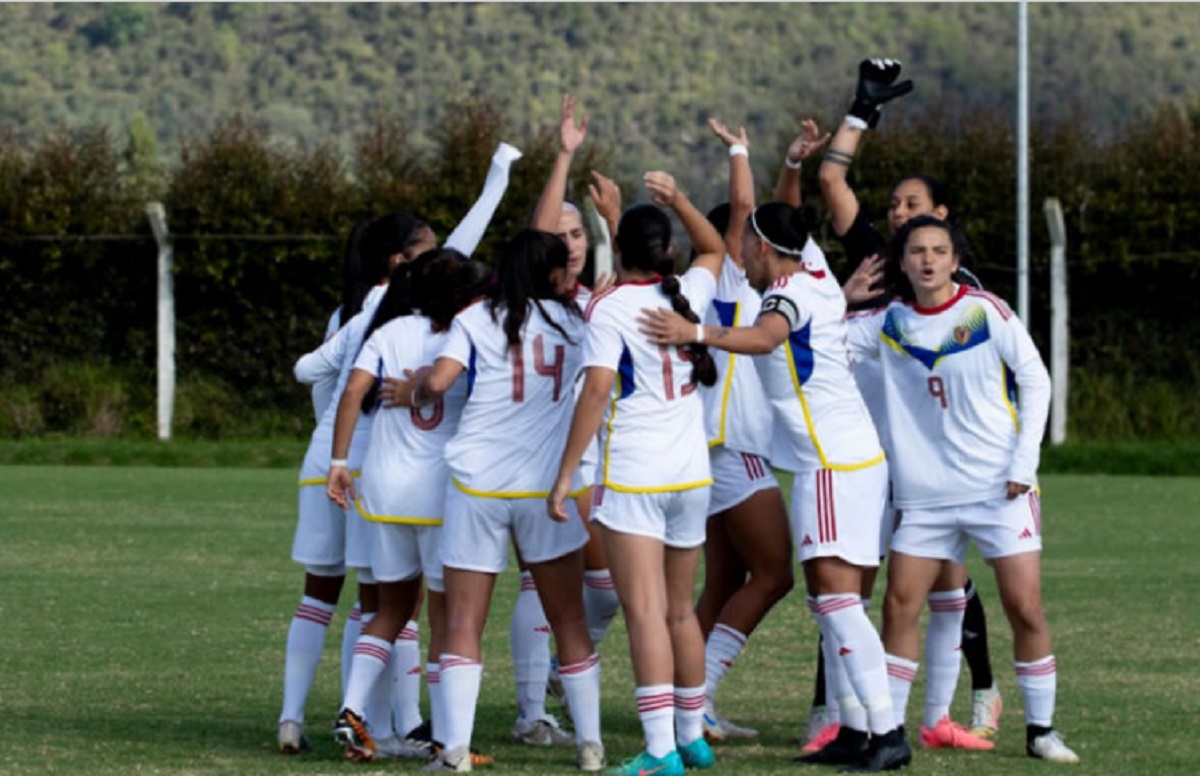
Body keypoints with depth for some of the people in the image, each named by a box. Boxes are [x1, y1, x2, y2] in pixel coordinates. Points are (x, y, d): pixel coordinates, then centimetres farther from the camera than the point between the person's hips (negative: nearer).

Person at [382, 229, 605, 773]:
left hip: (477, 484, -1)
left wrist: (413, 393, 9)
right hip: (547, 484, 1)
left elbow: (438, 380, -13)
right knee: (568, 619, 12)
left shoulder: (477, 320, 1)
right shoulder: (574, 320, 7)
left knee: (464, 622, 0)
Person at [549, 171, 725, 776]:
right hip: (691, 475, 6)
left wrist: (565, 474, -17)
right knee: (680, 611, 18)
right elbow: (714, 248, 30)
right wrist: (676, 199, 22)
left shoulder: (610, 308, -10)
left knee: (646, 613, -10)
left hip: (632, 477, -6)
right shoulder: (688, 294, 6)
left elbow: (596, 391, -19)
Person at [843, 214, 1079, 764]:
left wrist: (1023, 464, -7)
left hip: (1000, 490, -3)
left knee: (1025, 609, -5)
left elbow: (1035, 381, -1)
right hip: (925, 496, 3)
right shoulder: (889, 324, 5)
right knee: (899, 607, -2)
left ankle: (1041, 729, 7)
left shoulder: (985, 312, -4)